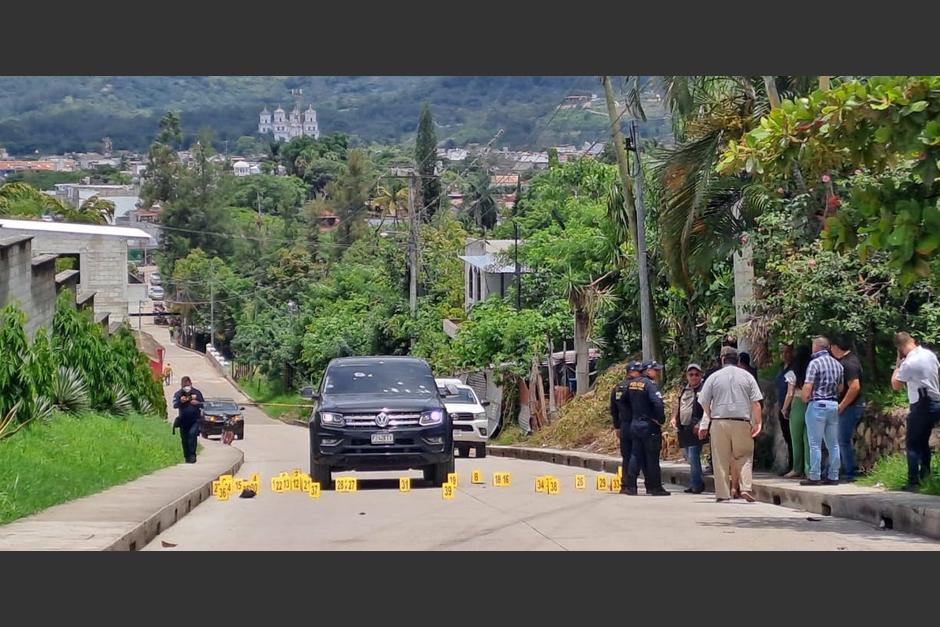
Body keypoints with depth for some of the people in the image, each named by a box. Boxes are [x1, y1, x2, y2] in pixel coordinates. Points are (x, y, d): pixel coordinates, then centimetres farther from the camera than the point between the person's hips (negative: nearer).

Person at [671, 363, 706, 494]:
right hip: (683, 428, 8)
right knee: (688, 457, 13)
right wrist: (674, 418, 11)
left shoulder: (703, 389, -6)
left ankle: (696, 485, -6)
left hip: (695, 429, -8)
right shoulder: (684, 389, 17)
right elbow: (678, 405, 28)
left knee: (693, 457, -13)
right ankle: (698, 483, 25)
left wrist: (700, 424, -22)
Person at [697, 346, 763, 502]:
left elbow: (704, 403, 4)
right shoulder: (747, 376, 5)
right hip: (742, 422, 0)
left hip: (719, 421, 0)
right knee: (744, 456, 8)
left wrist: (705, 424, 17)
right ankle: (746, 488, -9)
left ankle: (722, 493, 3)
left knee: (721, 459, 4)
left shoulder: (714, 377, 3)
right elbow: (756, 403, 0)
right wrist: (757, 423, 5)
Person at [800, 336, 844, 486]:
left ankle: (814, 477, -4)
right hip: (834, 405, 6)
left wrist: (805, 399, 1)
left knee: (815, 444, -3)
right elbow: (840, 388, 13)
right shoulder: (838, 364, 11)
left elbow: (807, 386, -15)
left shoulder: (815, 363, -10)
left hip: (817, 405, -6)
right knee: (833, 443, 9)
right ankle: (833, 476, 9)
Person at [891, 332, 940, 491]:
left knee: (913, 444, -3)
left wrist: (898, 364, -3)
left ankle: (913, 482, -6)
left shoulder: (909, 363, -19)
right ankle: (924, 475, 24)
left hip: (921, 406, -8)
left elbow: (895, 385, -8)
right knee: (923, 441, 19)